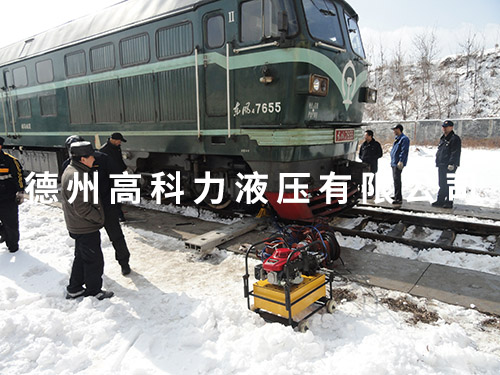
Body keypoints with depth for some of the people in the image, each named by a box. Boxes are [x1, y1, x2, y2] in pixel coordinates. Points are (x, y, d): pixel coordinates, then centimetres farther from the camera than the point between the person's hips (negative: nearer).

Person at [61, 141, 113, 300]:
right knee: (94, 260, 5)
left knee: (82, 257, 22)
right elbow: (82, 208, -27)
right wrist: (99, 218, -14)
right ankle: (94, 292, 21)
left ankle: (74, 289, 35)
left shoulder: (71, 171, 8)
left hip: (78, 227, 10)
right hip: (86, 228, -10)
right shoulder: (77, 177, -26)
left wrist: (98, 216, 16)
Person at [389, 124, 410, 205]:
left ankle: (399, 198, -12)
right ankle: (397, 196, 28)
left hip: (398, 164, -10)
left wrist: (401, 161, -27)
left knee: (397, 180, -13)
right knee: (396, 179, 17)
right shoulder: (398, 139, 20)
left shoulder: (404, 139, -12)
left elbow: (404, 151, -20)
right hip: (394, 163, 10)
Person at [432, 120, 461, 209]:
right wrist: (438, 162, 20)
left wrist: (451, 164, -21)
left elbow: (455, 153, -15)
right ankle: (440, 201, 19)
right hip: (441, 165, 9)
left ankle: (449, 202, -1)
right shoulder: (442, 138, 20)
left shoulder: (455, 139, -8)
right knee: (442, 184, 13)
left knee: (448, 184, -6)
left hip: (449, 166, -9)